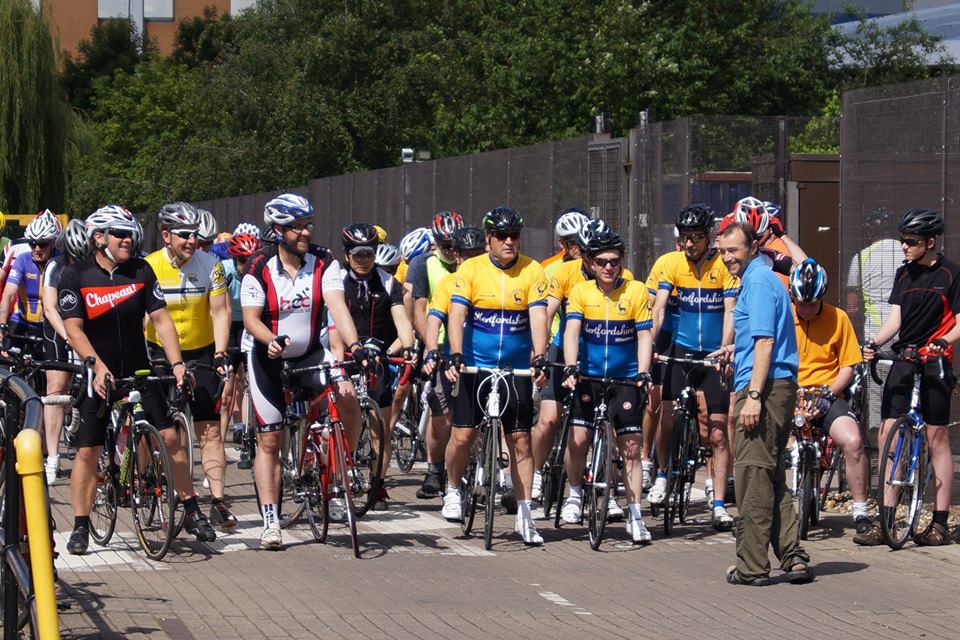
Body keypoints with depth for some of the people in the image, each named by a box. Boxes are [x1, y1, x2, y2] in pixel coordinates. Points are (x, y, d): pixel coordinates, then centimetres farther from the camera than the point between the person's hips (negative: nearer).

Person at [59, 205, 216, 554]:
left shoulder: (140, 271, -1)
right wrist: (97, 365, -29)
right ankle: (80, 528, 8)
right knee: (87, 451, -3)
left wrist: (177, 363, -15)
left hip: (139, 372, 2)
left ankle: (192, 513, 6)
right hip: (98, 377, -2)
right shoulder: (75, 276, -9)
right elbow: (73, 328, -14)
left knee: (170, 437, -6)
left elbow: (160, 318, -3)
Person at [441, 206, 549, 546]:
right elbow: (456, 314, -13)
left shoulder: (532, 271, -4)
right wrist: (455, 357, -26)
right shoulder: (470, 269, -5)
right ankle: (452, 491, 23)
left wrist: (539, 359, -26)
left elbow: (538, 317, -12)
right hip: (475, 366, -1)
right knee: (463, 434, -4)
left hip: (517, 369, 1)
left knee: (520, 440, -1)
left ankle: (524, 516, 5)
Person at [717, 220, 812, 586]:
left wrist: (753, 396, -23)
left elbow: (764, 341, -19)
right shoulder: (763, 279, 20)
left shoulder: (758, 282, -12)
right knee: (772, 477, 13)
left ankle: (752, 566, -4)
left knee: (754, 476, -6)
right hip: (779, 388, 11)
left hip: (765, 388, -11)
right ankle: (793, 557, 10)